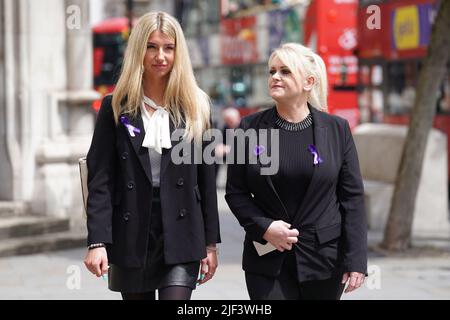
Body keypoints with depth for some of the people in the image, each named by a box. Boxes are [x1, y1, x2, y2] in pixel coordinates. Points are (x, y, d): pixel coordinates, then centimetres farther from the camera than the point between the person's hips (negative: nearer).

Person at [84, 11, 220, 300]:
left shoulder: (195, 108, 5)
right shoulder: (116, 108, 2)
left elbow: (207, 180, 7)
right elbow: (100, 180, -2)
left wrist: (210, 243, 5)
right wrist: (97, 242, -12)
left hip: (181, 236, 0)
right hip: (131, 236, 0)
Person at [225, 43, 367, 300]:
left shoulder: (336, 129, 1)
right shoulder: (250, 128, 2)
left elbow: (352, 197, 1)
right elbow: (235, 193, 5)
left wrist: (356, 260, -5)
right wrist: (264, 227, -12)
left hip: (324, 257, 0)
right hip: (268, 259, 0)